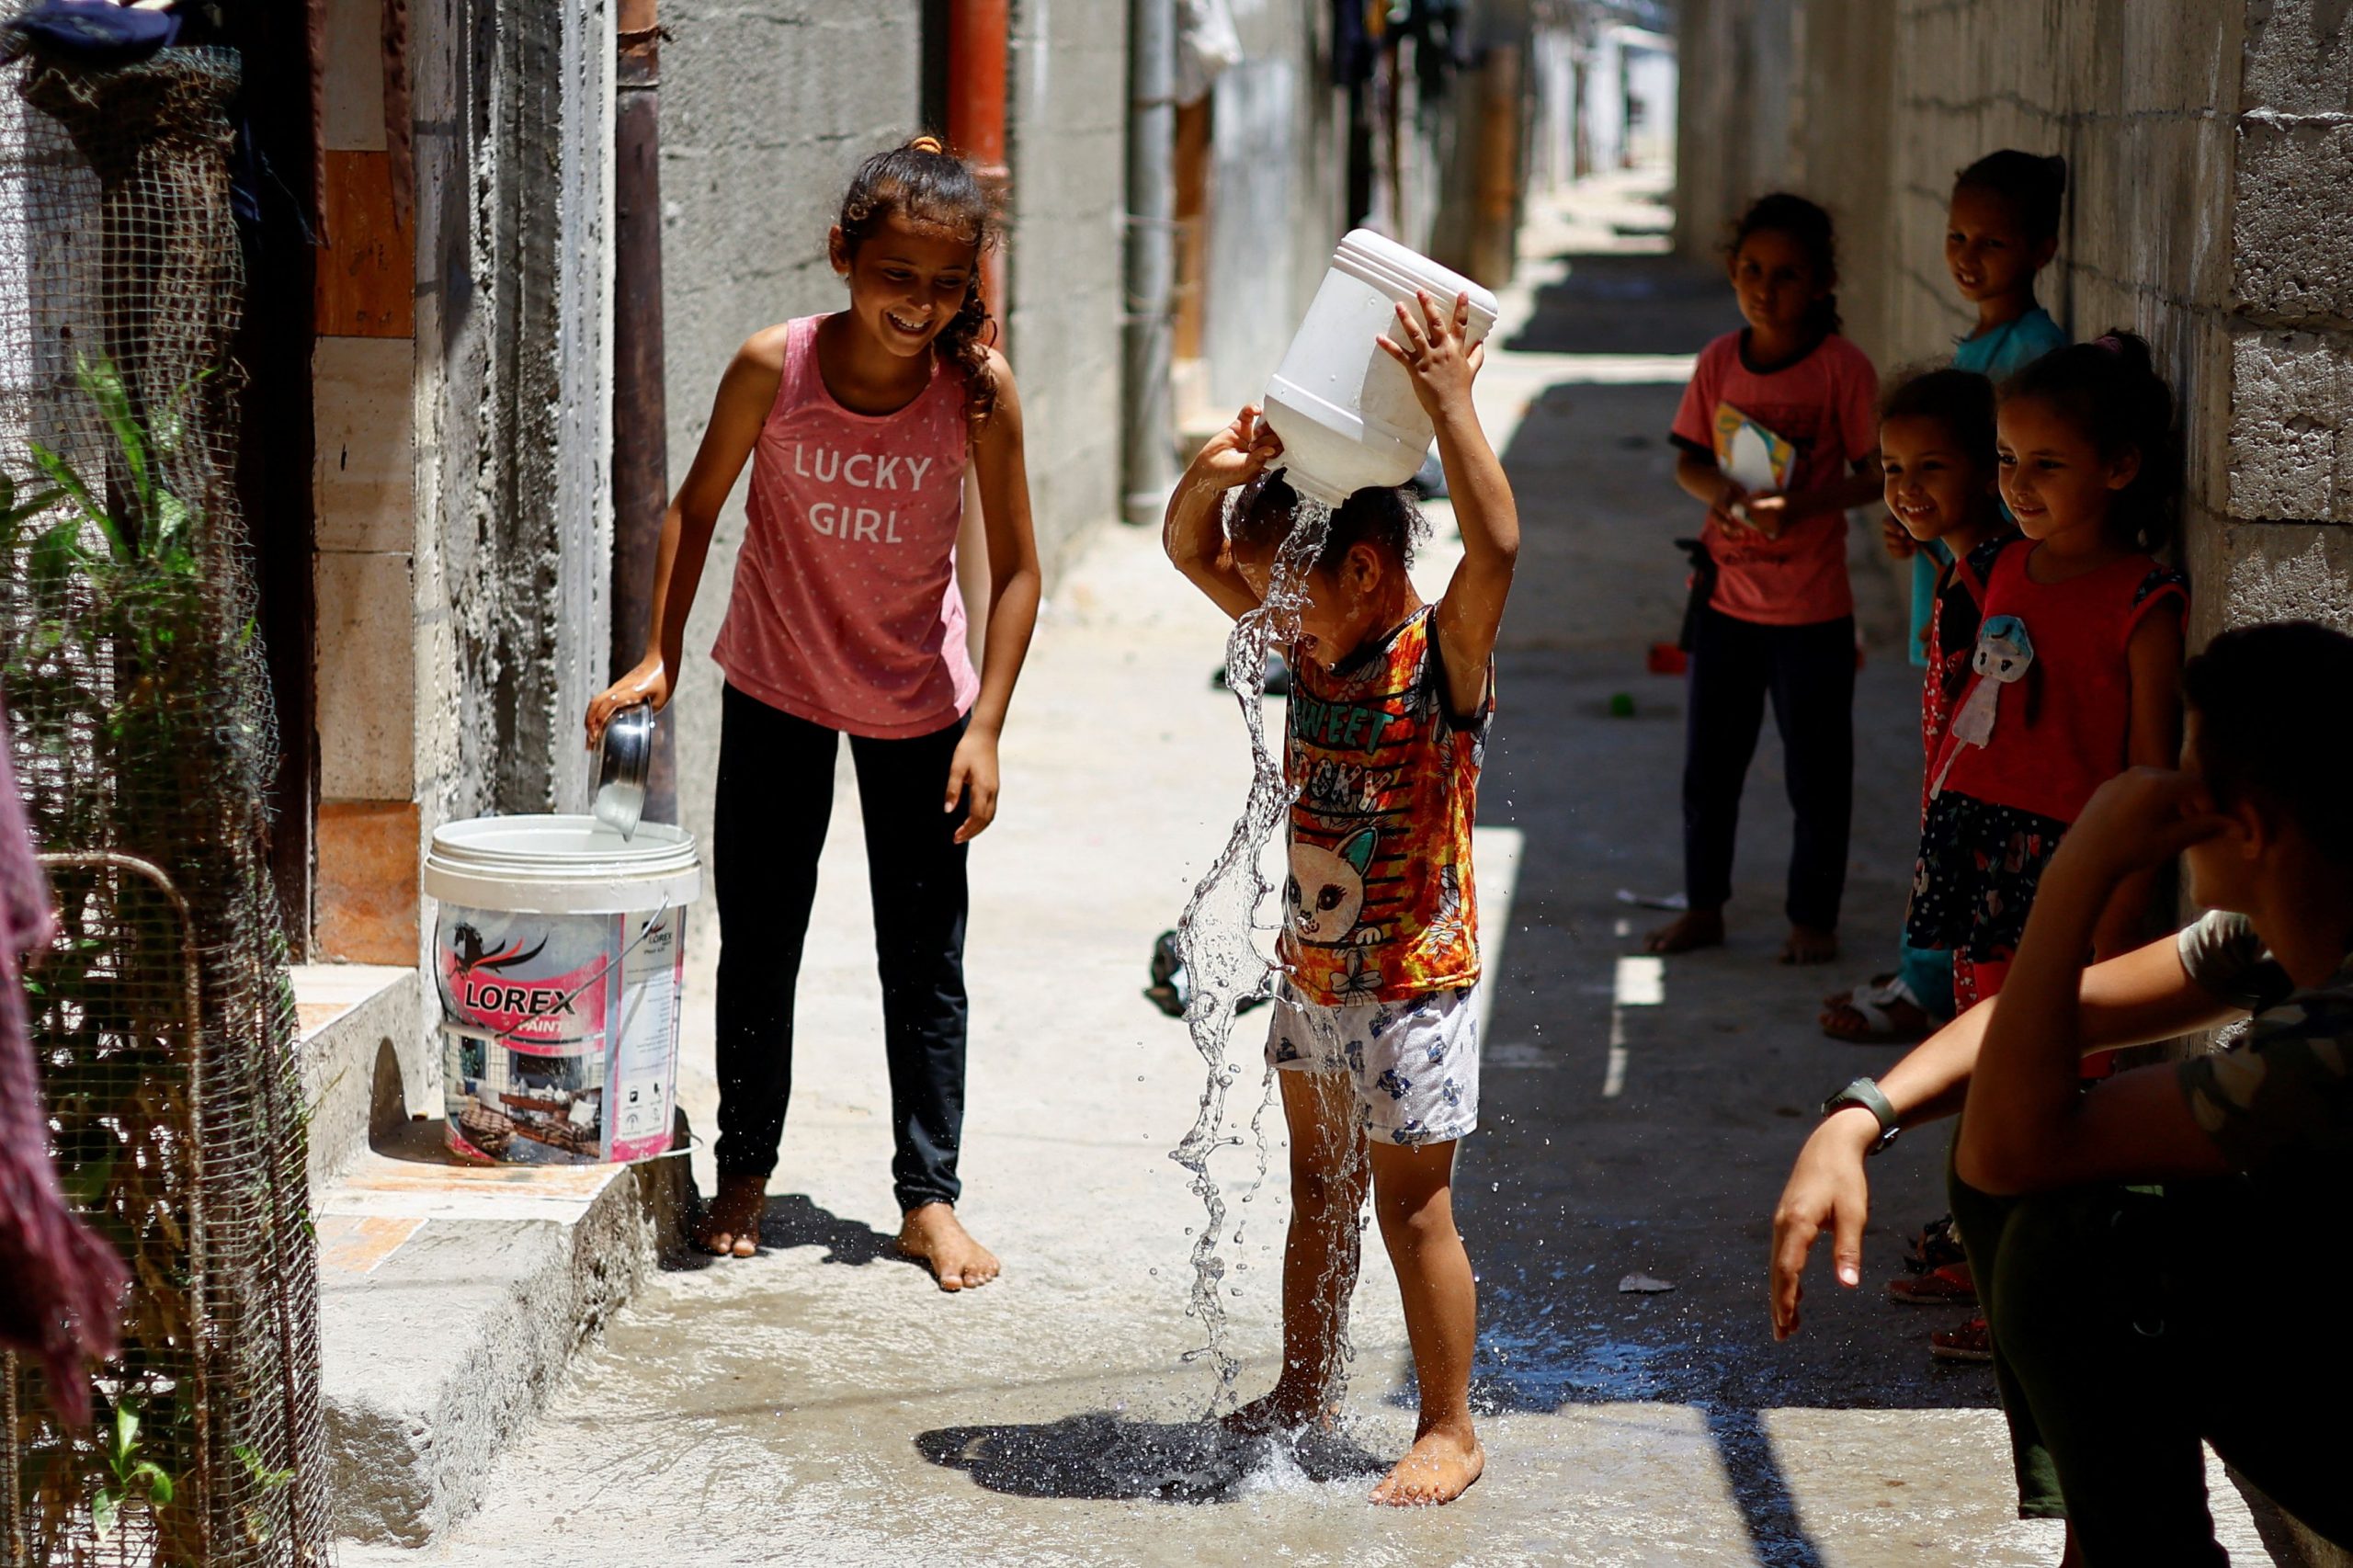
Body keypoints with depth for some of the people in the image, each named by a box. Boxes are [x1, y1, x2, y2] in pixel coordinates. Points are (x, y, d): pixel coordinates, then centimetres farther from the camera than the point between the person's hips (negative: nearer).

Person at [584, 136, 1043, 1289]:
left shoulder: (979, 388, -21)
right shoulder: (775, 369, -21)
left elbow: (1015, 568, -12)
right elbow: (697, 508, -5)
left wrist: (984, 729, -16)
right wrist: (658, 657, -7)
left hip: (918, 701, 0)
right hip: (776, 686, 1)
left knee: (925, 955, 4)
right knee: (757, 938, 10)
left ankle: (929, 1196, 16)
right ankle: (745, 1170, 27)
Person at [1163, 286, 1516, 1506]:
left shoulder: (1442, 657, -17)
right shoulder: (1311, 642, 2)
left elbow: (1495, 547, -35)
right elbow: (1195, 553, 6)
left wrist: (1450, 407, -39)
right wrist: (1217, 473, -15)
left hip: (1412, 982, -7)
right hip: (1311, 970, 7)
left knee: (1411, 1208, 0)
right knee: (1319, 1188, 19)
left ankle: (1448, 1429, 12)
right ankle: (1303, 1391, 33)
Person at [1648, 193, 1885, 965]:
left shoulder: (1842, 367, -11)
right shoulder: (1719, 361, 2)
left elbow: (1875, 472, -10)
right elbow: (1688, 460, 9)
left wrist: (1802, 505, -25)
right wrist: (1718, 492, -14)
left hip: (1812, 607, -4)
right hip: (1726, 595, 4)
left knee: (1815, 769, 6)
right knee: (1708, 761, 13)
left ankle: (1813, 917, 19)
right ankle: (1703, 905, 28)